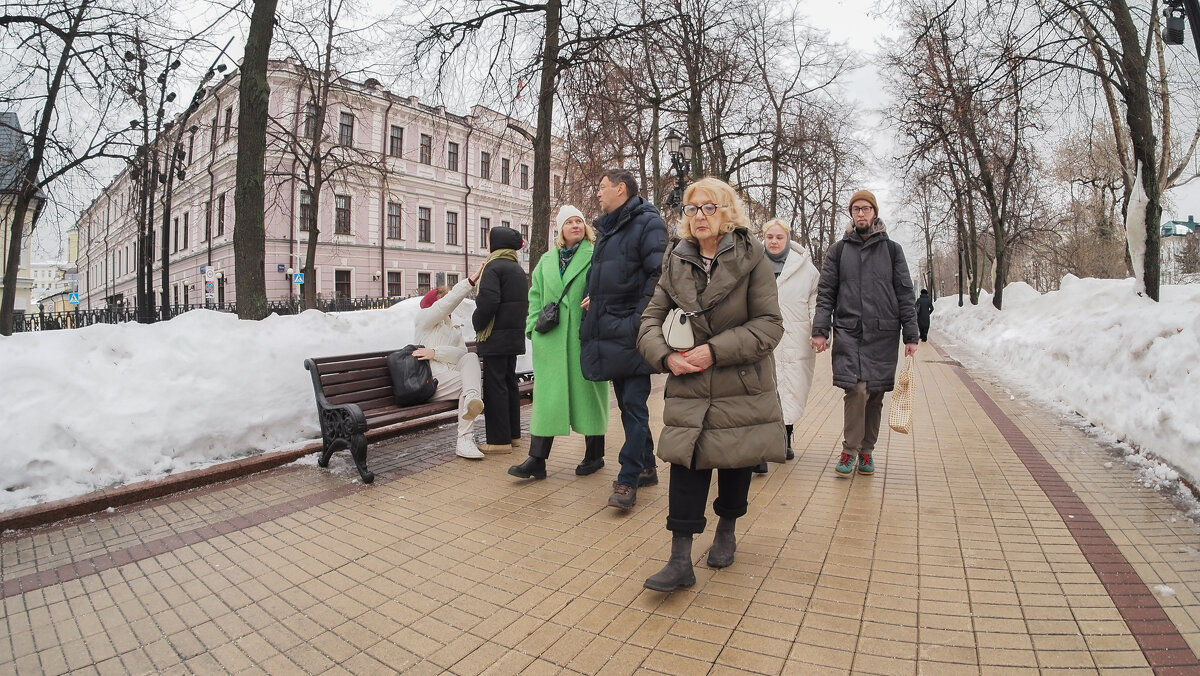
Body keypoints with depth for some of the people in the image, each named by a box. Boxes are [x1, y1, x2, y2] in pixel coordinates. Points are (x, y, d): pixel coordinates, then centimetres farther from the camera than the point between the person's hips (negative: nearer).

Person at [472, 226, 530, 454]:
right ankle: (513, 433, 22)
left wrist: (477, 324, -8)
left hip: (496, 337, -9)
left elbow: (487, 302, -22)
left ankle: (499, 440, -3)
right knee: (509, 383, 15)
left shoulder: (493, 266, -12)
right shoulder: (518, 268, 17)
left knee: (494, 386, -5)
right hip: (515, 335, 9)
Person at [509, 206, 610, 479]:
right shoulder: (547, 260, 15)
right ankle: (537, 460, 7)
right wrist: (534, 327, 7)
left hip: (585, 339, -4)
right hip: (550, 340, 4)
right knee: (547, 395, 3)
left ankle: (594, 455, 21)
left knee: (587, 392, 6)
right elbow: (535, 295, 16)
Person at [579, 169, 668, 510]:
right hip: (609, 333, 9)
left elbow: (658, 276, -16)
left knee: (634, 405, -5)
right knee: (628, 403, 14)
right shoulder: (607, 228, 20)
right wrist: (594, 298, 11)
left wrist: (637, 321, -20)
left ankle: (628, 479, 2)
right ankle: (646, 467, 27)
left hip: (631, 332, -9)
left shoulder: (648, 223, -6)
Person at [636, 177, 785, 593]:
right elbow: (651, 318, 5)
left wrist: (716, 351, -20)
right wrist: (665, 356, -15)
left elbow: (770, 324, -11)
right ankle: (680, 561, 5)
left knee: (736, 464, 13)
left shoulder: (752, 258, -5)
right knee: (686, 465, -4)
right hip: (689, 387, 1)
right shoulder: (676, 263, 4)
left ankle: (726, 531, 39)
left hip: (743, 386, -1)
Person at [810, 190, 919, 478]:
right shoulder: (838, 250, 10)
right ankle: (850, 449, 1)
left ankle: (866, 450, 20)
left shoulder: (892, 249, 11)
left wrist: (910, 335, 2)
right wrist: (820, 329, -4)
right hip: (848, 332, -1)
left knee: (874, 394, 5)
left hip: (882, 334, 1)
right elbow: (826, 292, 6)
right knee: (856, 390, -13)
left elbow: (905, 294, 9)